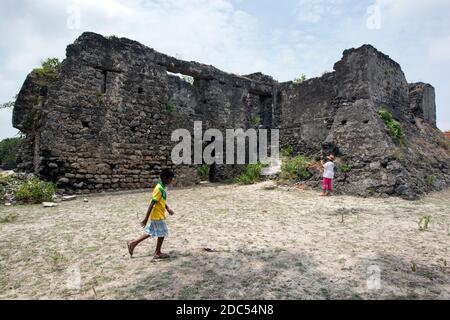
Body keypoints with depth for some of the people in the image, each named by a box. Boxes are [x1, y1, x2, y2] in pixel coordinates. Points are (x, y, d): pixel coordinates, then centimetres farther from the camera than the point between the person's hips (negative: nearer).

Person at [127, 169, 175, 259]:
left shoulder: (161, 187, 7)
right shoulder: (159, 189, -23)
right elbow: (152, 204, -24)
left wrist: (168, 209, 14)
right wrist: (146, 218, -23)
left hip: (156, 215, 9)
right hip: (158, 216, -9)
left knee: (151, 232, 18)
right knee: (162, 233, 5)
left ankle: (133, 243, 25)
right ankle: (158, 253, 18)